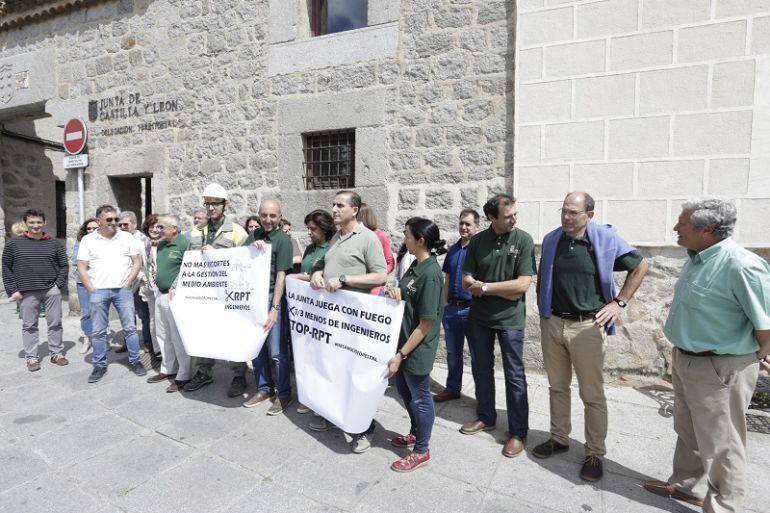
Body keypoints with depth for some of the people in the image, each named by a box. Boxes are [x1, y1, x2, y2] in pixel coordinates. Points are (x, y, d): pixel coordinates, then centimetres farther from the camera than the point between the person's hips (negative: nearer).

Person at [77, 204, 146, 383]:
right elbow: (81, 268, 3)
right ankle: (100, 365, 19)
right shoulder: (88, 240, 3)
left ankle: (135, 361, 14)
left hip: (123, 290, 0)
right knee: (98, 331, 7)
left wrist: (127, 284, -3)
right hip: (98, 291, 0)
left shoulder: (127, 237, 4)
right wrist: (92, 290, -4)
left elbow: (137, 262, 5)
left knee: (130, 327, 3)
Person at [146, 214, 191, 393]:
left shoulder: (184, 243, -15)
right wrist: (156, 279, 13)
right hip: (161, 295, 9)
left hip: (176, 297, -9)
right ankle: (167, 369, 32)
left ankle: (183, 376, 8)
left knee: (178, 338, -2)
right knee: (162, 335, 18)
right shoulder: (160, 245, 12)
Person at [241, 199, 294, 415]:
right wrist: (252, 247, -13)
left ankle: (284, 393, 16)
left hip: (272, 298, -6)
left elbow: (281, 276, -13)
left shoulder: (283, 239, -8)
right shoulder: (254, 235, 11)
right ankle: (264, 388, 31)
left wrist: (275, 308, -18)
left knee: (277, 351, 0)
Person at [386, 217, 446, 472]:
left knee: (420, 398, 10)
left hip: (417, 349, -9)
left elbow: (426, 324, -22)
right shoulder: (416, 266, 3)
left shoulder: (430, 274, -24)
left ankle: (421, 451, 30)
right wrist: (395, 292, -8)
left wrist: (401, 355, -20)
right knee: (404, 389, 24)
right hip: (404, 341, 9)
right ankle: (415, 433, 47)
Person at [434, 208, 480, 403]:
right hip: (451, 308, 6)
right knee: (452, 352, 16)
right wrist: (444, 305, 14)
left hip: (472, 309, -6)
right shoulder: (453, 249, 11)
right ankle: (452, 388, 31)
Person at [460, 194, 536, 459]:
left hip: (509, 318, -3)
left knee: (514, 375, 5)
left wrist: (484, 287, -14)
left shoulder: (523, 240, -10)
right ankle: (486, 417, 35)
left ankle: (518, 432, 20)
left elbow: (523, 284, -17)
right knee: (481, 369, 16)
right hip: (479, 316, 4)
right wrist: (503, 290, -15)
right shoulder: (477, 241, -2)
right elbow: (466, 280, -3)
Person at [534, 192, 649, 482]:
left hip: (588, 326, -4)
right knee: (557, 387, 16)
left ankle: (595, 453, 21)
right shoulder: (551, 239, 3)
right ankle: (559, 438, 33)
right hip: (552, 323, 4)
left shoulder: (606, 239, -8)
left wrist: (619, 303, -3)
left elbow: (639, 266, 3)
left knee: (592, 394, 5)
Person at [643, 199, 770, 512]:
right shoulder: (697, 258, 4)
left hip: (719, 369, -9)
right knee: (688, 432, 24)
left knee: (720, 444, 8)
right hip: (684, 360, 9)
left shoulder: (741, 266, -25)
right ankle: (688, 486, 44)